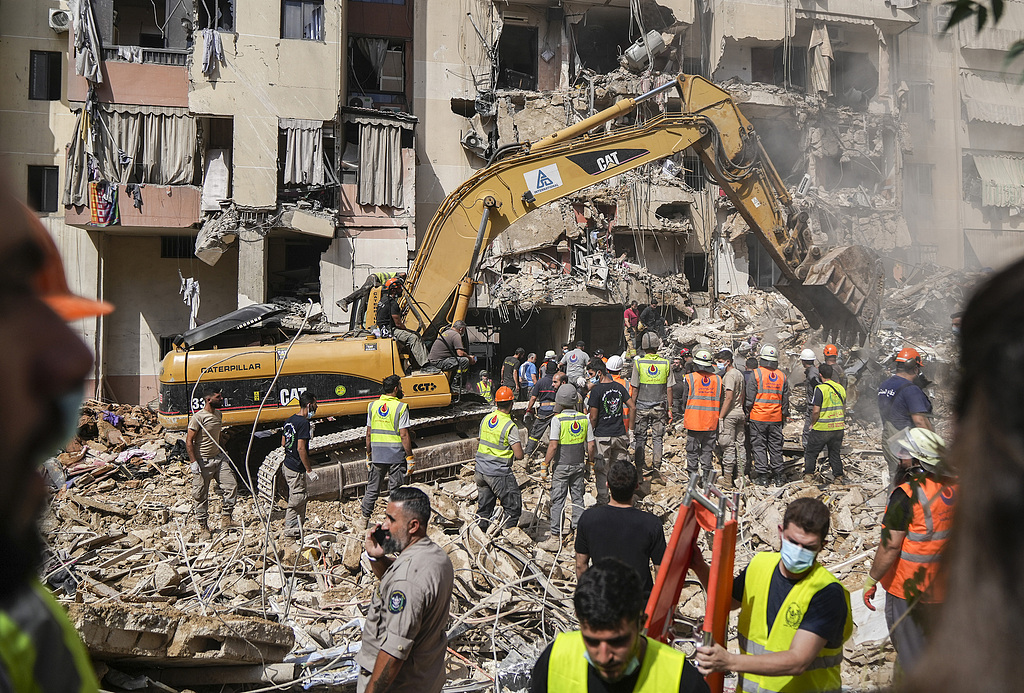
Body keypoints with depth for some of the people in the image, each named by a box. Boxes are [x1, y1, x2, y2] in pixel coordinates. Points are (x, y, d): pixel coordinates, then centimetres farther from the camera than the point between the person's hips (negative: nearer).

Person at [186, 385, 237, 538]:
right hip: (203, 462, -7)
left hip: (218, 458, 7)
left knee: (231, 486, -4)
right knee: (201, 495, 2)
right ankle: (203, 527, 14)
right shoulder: (198, 418, -15)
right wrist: (194, 462, -17)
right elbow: (189, 441, -14)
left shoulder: (218, 415, 9)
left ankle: (225, 518, 11)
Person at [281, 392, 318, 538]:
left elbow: (283, 443, 17)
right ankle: (291, 530, 7)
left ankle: (298, 528, 28)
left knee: (301, 498, 19)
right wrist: (309, 470, -18)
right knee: (297, 500, 0)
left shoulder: (290, 420, 10)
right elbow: (301, 448, -22)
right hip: (296, 469, -10)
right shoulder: (303, 422, -19)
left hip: (287, 465, 10)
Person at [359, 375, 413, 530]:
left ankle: (364, 520, 18)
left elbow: (368, 434, 6)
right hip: (396, 455, -4)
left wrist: (368, 455, 15)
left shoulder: (372, 406, 4)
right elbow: (404, 435, -13)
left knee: (372, 489, 13)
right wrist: (410, 458, -8)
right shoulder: (400, 407, -10)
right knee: (395, 490, 4)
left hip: (377, 455, 4)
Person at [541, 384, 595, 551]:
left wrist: (544, 465, -10)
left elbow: (553, 445, -18)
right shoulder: (584, 418, 0)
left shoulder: (557, 419, -14)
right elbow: (590, 445, 2)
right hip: (579, 464, 4)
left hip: (562, 465, -4)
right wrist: (590, 462, 17)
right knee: (578, 498, 15)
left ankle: (555, 538, 2)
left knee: (557, 500, 1)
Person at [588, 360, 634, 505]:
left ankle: (602, 502, 9)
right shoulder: (619, 387, 3)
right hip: (620, 434, 5)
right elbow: (632, 407, 6)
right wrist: (630, 428, 15)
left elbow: (593, 418, -14)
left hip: (602, 436, -5)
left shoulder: (596, 390, -15)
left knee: (601, 471, 5)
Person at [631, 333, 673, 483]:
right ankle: (656, 469, 1)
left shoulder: (638, 363, -7)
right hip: (659, 407, 1)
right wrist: (669, 408, 7)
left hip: (642, 407, -1)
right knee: (658, 438, 7)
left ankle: (639, 470, 10)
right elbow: (669, 389, -1)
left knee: (640, 438, 8)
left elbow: (635, 389, -5)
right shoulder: (665, 364, -3)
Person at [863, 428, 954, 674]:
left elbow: (891, 545, -23)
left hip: (909, 589, -7)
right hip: (944, 587, 7)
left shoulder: (908, 495, -24)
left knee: (910, 652, 10)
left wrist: (871, 580, -13)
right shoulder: (954, 487, -3)